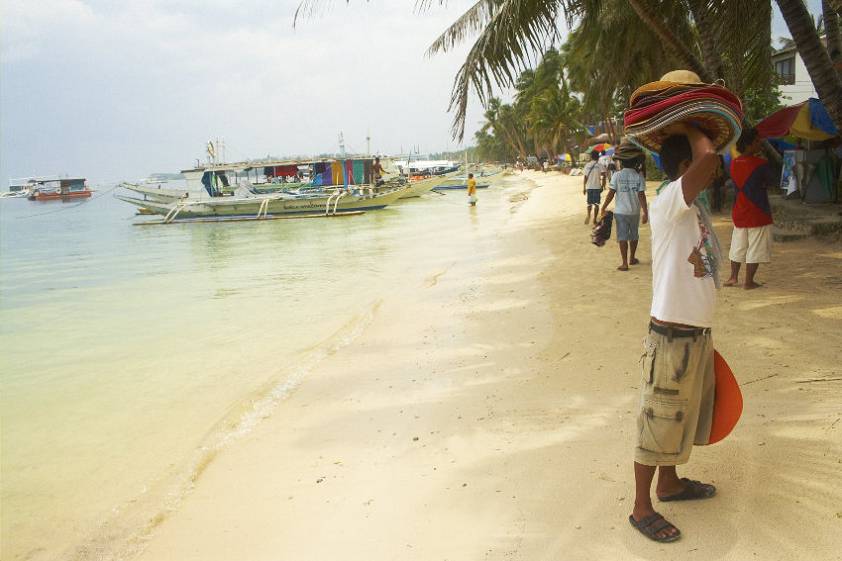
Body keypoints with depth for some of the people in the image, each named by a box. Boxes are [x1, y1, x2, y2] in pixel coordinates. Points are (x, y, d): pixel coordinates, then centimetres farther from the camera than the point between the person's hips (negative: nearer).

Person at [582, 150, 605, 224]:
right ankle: (595, 219, 6)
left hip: (589, 187, 2)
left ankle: (588, 215, -10)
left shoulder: (587, 165, 4)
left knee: (589, 203, 15)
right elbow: (603, 175, -13)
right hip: (597, 187, -2)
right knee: (596, 204, 7)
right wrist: (603, 185, -2)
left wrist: (584, 188, 9)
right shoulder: (599, 165, -3)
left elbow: (585, 177, 4)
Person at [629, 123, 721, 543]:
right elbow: (708, 157, -35)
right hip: (672, 336, -9)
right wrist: (688, 129, -14)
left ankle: (669, 483, 42)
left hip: (697, 332, 9)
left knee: (680, 416, 23)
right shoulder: (668, 201, -17)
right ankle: (641, 508, 17)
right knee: (657, 422, 3)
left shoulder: (694, 208, 12)